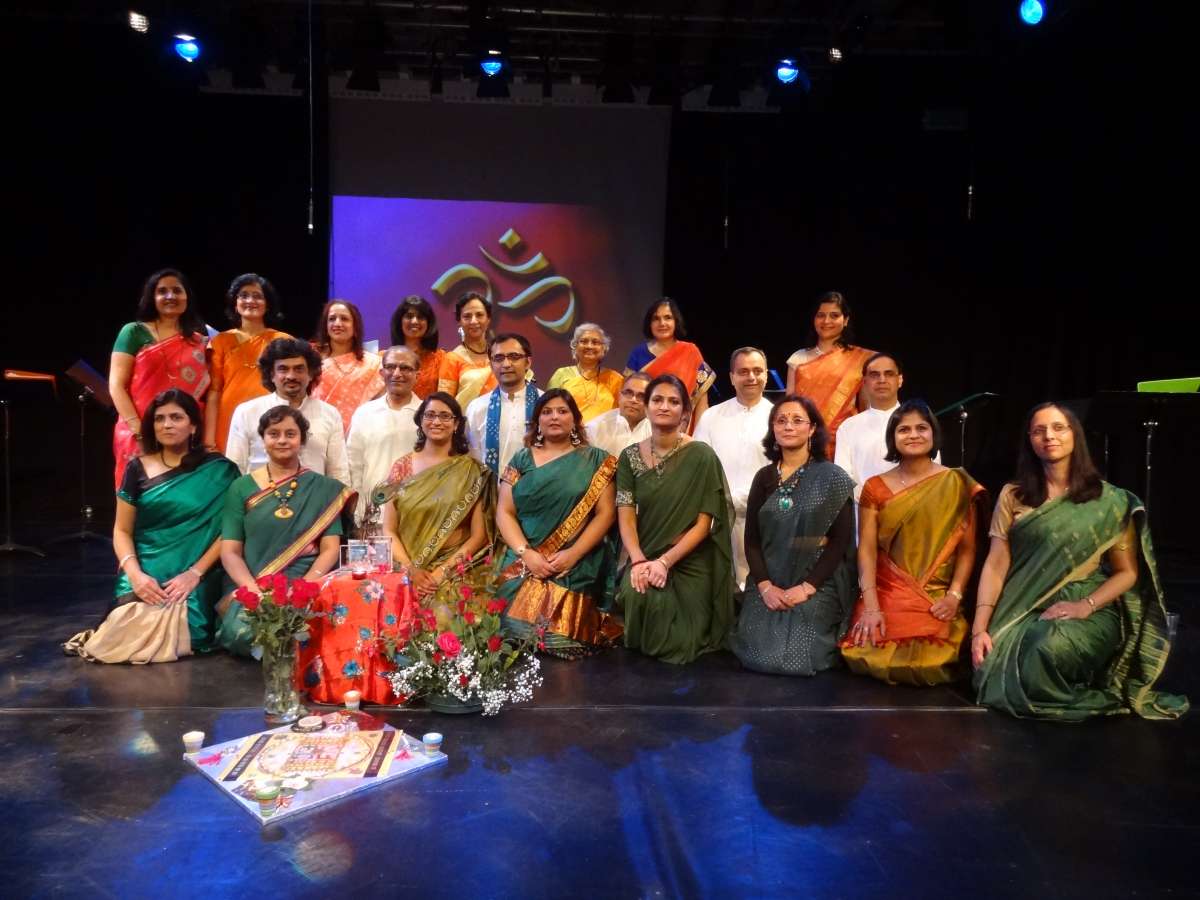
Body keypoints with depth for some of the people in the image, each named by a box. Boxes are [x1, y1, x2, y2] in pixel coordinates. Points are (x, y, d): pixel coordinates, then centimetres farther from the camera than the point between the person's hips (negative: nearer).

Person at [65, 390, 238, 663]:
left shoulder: (218, 471, 1)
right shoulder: (138, 469, 7)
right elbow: (122, 531, 8)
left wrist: (194, 573, -14)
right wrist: (135, 574, -10)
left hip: (194, 579, -2)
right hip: (145, 576, 2)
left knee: (177, 636, -25)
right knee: (133, 634, -21)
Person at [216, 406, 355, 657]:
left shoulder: (325, 489, 9)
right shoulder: (242, 488, 10)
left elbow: (330, 549, 3)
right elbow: (229, 551, 5)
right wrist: (254, 589, -15)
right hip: (250, 586, 1)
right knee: (242, 632, -31)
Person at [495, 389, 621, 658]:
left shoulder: (595, 460, 7)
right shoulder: (522, 460, 12)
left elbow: (606, 513, -1)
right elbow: (504, 512, 6)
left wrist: (573, 554, -13)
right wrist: (526, 553, -10)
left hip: (577, 569, -2)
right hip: (524, 566, 2)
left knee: (563, 640, -18)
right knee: (519, 630, -15)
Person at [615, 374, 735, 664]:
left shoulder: (701, 456, -9)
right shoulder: (630, 456, 3)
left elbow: (704, 523, -12)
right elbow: (626, 517, -3)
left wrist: (665, 561, -20)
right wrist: (638, 561, -20)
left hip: (690, 564, -2)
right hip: (645, 559, 2)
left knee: (677, 645, -12)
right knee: (636, 594, -30)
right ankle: (640, 648, 3)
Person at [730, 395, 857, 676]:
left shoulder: (832, 478, -3)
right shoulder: (764, 477, 6)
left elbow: (840, 540, -8)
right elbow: (752, 538, 4)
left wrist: (806, 588, -16)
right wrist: (765, 586, -11)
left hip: (817, 588, -3)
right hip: (768, 588, 3)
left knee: (797, 658, -15)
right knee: (757, 656, -10)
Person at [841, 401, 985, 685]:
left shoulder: (957, 484, 4)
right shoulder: (875, 488, 6)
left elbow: (967, 549, 2)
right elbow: (866, 549, -2)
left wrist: (954, 595, -11)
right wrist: (871, 607, -13)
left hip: (936, 601, 0)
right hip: (885, 595, 1)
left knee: (926, 663, -22)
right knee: (875, 659, -20)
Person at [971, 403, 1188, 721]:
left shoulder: (1109, 501, 3)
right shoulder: (1012, 496, 6)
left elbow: (1127, 572, 4)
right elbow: (995, 565, 2)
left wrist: (1085, 606, -15)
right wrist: (979, 628, -9)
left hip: (1088, 613, -2)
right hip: (1024, 611, 2)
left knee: (1050, 649, -36)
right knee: (993, 673, -24)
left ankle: (1086, 694, -1)